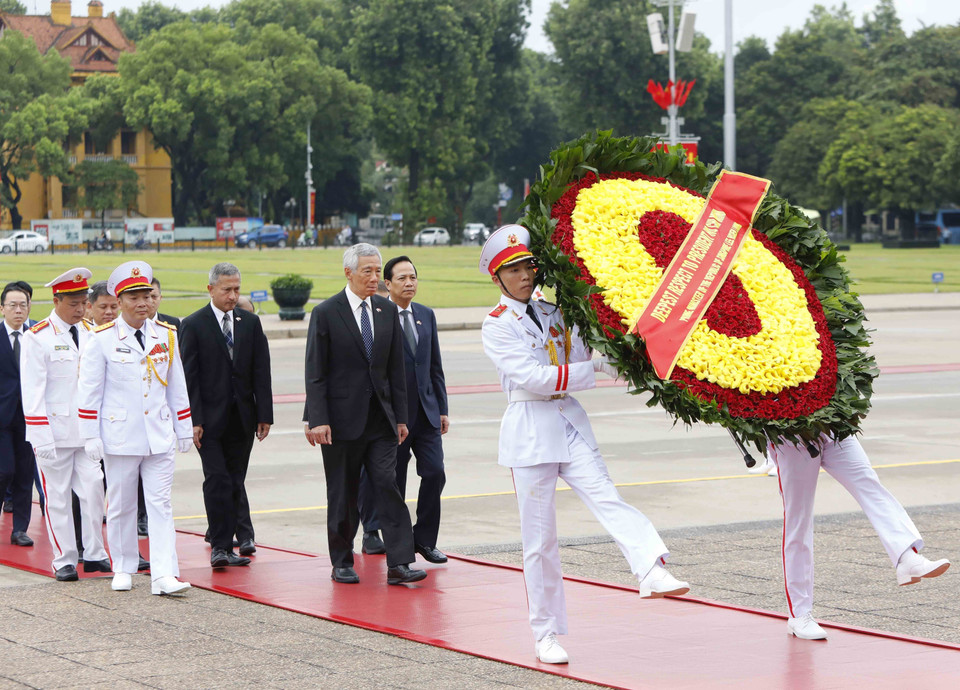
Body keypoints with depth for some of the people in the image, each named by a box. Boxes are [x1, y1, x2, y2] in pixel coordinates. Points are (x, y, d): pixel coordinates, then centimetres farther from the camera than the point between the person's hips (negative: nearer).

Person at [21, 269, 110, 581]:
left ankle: (94, 554, 11)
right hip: (55, 432, -4)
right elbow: (32, 391, -10)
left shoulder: (90, 333, 8)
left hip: (87, 428, 4)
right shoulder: (38, 338, -8)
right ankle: (64, 560, 10)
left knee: (93, 489, 1)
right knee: (58, 496, 2)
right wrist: (41, 436, -15)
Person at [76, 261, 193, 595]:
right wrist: (91, 436, -5)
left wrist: (184, 429, 13)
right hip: (120, 436, -2)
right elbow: (89, 391, -2)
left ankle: (164, 575, -8)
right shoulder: (102, 339, -5)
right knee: (121, 505, 8)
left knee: (160, 504, -4)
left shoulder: (166, 336, 5)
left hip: (159, 436, 2)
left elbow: (177, 387, 12)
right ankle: (123, 569, 22)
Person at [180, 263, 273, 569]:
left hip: (242, 417, 3)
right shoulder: (193, 325, -2)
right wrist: (194, 419, -12)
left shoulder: (251, 323, 9)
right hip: (210, 417, -3)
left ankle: (243, 533, 21)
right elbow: (188, 376, -5)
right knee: (217, 479, -8)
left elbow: (261, 371, 8)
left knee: (235, 478, 8)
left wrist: (264, 414, 2)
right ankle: (221, 546, -5)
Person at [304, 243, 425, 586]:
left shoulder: (388, 311, 9)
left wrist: (400, 417, 8)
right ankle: (342, 562, 17)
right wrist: (318, 419, -14)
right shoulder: (326, 313, -5)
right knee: (343, 494, 5)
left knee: (388, 485, -7)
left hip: (381, 419, 3)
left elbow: (396, 369, 12)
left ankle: (399, 564, -9)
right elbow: (315, 373, -7)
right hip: (343, 419, -3)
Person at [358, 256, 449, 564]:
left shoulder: (426, 315, 11)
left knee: (435, 472, -4)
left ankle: (424, 539, 9)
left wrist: (442, 408, 11)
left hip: (426, 411, 5)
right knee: (392, 482, 3)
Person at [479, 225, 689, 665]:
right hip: (530, 427, -4)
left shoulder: (553, 314, 14)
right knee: (538, 537, 1)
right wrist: (594, 368, -17)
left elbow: (578, 359, 14)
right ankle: (546, 634, 10)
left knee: (606, 498, -20)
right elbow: (531, 378, -15)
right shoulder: (496, 326, -3)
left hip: (570, 422, 4)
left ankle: (652, 570, -42)